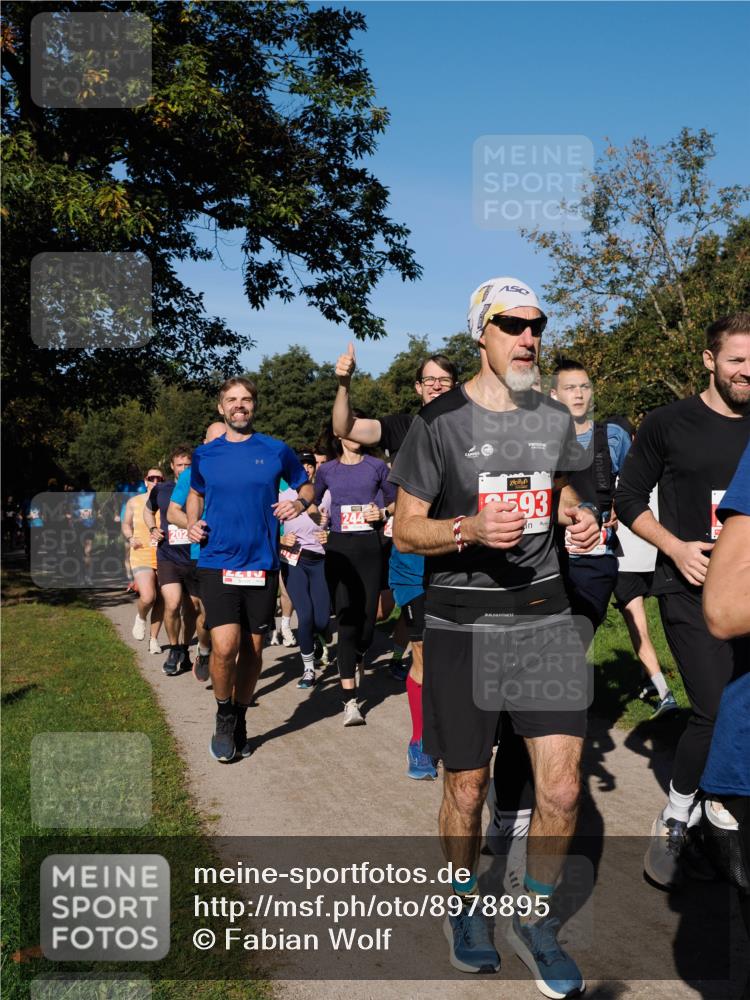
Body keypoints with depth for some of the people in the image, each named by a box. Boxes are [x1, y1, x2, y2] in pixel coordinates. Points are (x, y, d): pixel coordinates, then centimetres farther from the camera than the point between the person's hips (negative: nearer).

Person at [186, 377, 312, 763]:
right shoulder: (205, 455, 7)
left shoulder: (277, 451, 2)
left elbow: (306, 487, 15)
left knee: (252, 650, 8)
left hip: (262, 564, 1)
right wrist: (192, 524, 6)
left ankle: (240, 720, 29)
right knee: (225, 646, -14)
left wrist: (299, 503, -8)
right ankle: (224, 716, 11)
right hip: (217, 562, 0)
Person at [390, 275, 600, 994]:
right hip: (462, 622, -3)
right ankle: (466, 907, 35)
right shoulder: (439, 421, -6)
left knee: (561, 789, 0)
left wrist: (576, 515, 3)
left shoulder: (554, 419, 9)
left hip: (544, 615, 4)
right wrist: (471, 529, -22)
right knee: (466, 787, 7)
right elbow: (405, 531, -4)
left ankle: (535, 921, 25)